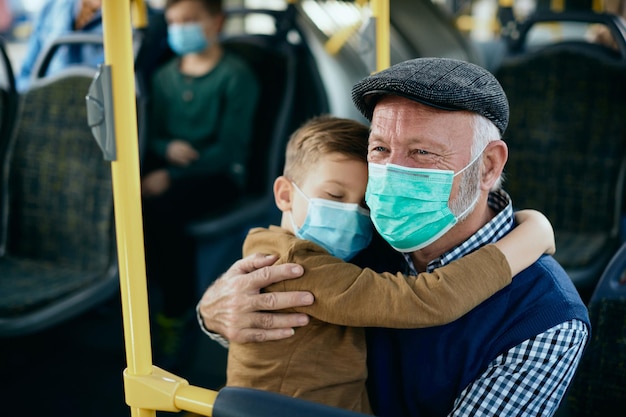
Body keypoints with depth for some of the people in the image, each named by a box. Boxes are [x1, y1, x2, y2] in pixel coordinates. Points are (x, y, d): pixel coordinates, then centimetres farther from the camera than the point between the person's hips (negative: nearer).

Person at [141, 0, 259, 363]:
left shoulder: (236, 76, -5)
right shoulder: (165, 76, 14)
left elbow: (229, 150, -12)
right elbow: (154, 133, 18)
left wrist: (172, 178, -21)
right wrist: (168, 148, -8)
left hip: (220, 174, -6)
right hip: (170, 166, 6)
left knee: (159, 209, -32)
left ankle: (177, 312, -12)